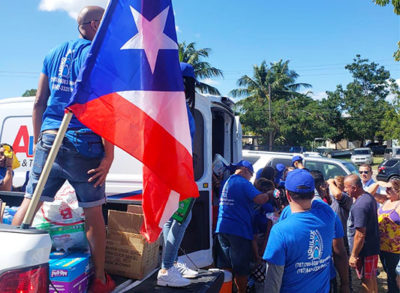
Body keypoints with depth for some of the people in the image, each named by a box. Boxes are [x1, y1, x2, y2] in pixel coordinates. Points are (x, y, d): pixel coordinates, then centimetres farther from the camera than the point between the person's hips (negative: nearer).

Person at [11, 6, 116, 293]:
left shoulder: (55, 53, 15)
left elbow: (39, 103, 14)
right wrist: (109, 154, -12)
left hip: (49, 140, 5)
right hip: (84, 145, -5)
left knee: (28, 205, 11)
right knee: (93, 213, 6)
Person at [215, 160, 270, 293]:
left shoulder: (226, 182, 15)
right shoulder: (243, 183, -10)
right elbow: (260, 199, -22)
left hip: (222, 228, 7)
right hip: (239, 230, -7)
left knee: (225, 267, 13)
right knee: (241, 269, 7)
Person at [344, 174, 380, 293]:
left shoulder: (359, 206, -28)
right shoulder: (369, 197, 2)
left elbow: (360, 235, -26)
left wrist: (354, 255, -18)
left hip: (364, 251, -9)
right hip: (373, 247, 9)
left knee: (366, 282, 7)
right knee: (372, 278, 23)